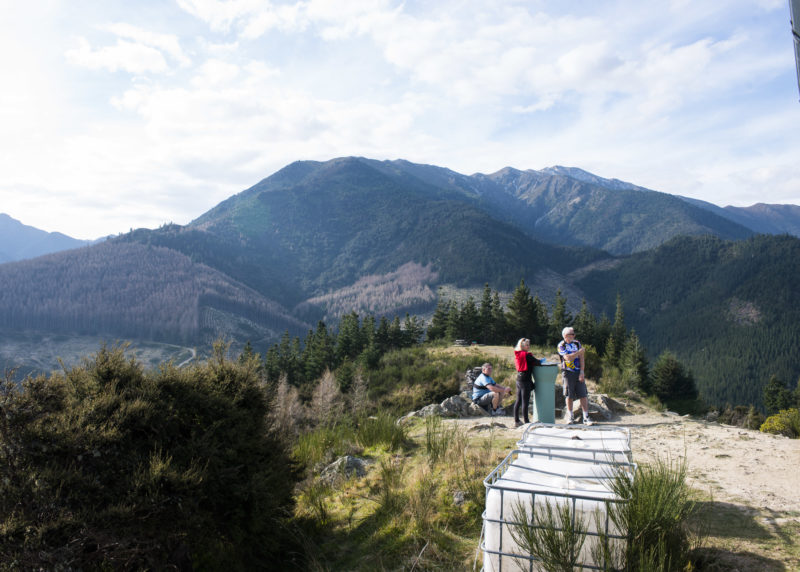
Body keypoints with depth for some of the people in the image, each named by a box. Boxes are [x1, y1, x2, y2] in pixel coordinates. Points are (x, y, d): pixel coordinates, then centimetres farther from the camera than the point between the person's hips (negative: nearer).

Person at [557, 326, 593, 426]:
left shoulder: (577, 343, 9)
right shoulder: (561, 345, -4)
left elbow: (581, 358, 4)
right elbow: (568, 358, -17)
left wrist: (582, 372, -5)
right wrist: (580, 351, -8)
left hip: (578, 372, 3)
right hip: (567, 373, -3)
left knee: (583, 395, -1)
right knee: (569, 396, 4)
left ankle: (586, 418, 2)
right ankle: (570, 417, 17)